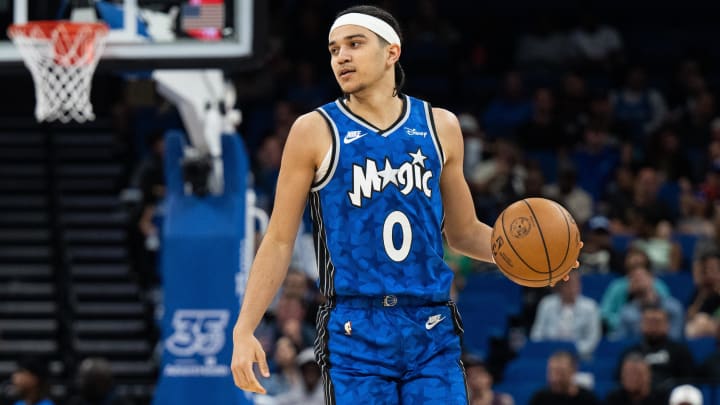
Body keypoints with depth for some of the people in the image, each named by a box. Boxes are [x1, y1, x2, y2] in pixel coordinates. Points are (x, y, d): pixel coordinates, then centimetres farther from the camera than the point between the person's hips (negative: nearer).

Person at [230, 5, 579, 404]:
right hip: (354, 334, -2)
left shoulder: (440, 127, 10)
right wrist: (244, 330, -6)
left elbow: (463, 232, 20)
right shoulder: (315, 132, 1)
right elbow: (279, 241, 2)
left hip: (432, 331, 3)